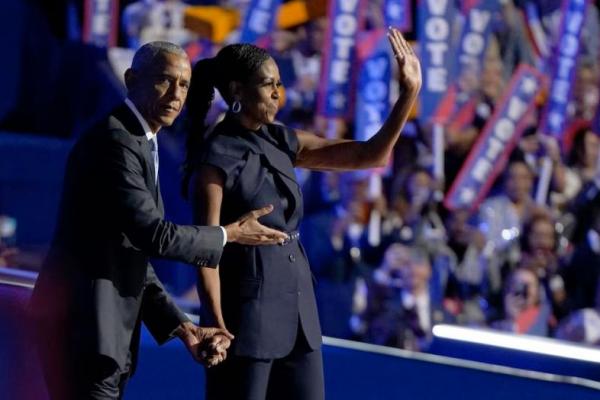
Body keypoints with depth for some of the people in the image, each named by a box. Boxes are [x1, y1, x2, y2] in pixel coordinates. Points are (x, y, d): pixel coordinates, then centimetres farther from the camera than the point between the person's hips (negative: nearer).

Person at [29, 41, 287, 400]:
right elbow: (153, 234, -19)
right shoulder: (114, 141, -13)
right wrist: (229, 234, -6)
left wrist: (182, 327, 9)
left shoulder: (140, 145, 18)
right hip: (83, 327, -10)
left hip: (107, 329, 10)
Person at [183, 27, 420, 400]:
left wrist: (409, 93, -2)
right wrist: (217, 327, -20)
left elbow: (372, 155, 7)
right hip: (246, 310, -7)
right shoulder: (214, 157, -11)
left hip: (298, 310, 7)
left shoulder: (282, 143, 9)